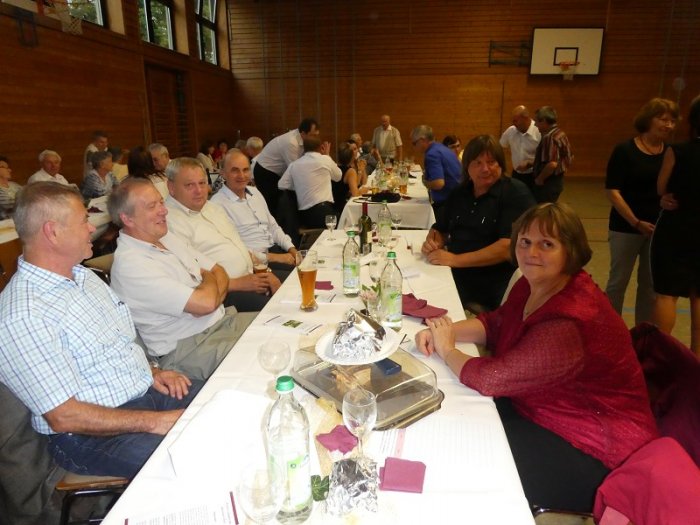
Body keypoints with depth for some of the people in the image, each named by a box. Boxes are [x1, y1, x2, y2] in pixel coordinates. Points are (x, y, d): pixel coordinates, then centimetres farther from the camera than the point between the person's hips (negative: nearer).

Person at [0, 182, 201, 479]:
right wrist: (154, 422, -22)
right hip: (91, 435, -8)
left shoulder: (84, 276, 8)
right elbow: (64, 417, -21)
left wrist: (152, 371, 2)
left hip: (148, 390, 9)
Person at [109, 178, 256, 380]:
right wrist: (209, 279, -2)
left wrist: (211, 295, -13)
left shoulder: (167, 238, 10)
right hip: (187, 348, -9)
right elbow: (205, 303, -25)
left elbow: (219, 273, 10)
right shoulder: (129, 264, -19)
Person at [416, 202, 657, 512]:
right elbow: (495, 324, 8)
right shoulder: (533, 285, -5)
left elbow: (490, 378, -33)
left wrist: (446, 350, -14)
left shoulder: (570, 324, -34)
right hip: (538, 410, 9)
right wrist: (446, 330, -10)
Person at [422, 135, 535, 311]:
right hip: (452, 278, 6)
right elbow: (440, 229, 20)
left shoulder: (516, 193, -5)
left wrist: (455, 260, -20)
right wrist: (432, 242, -4)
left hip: (491, 291, -6)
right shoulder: (459, 192, 13)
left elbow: (509, 247, -16)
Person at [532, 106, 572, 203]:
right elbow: (569, 157, 19)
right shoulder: (560, 133, 11)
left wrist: (539, 179, -17)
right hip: (558, 179, 10)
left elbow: (552, 164, -31)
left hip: (548, 183, -10)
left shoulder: (550, 138, -21)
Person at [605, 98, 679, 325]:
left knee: (651, 283, 12)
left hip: (659, 228, 4)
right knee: (618, 281, 6)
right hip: (626, 227, -4)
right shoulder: (624, 150, -8)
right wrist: (636, 222, -18)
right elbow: (612, 191, -13)